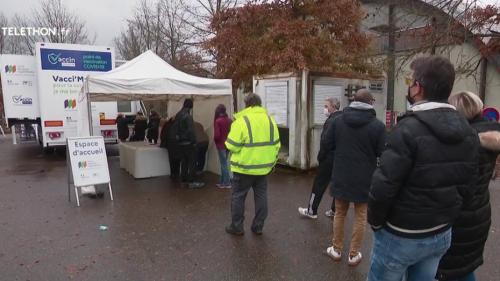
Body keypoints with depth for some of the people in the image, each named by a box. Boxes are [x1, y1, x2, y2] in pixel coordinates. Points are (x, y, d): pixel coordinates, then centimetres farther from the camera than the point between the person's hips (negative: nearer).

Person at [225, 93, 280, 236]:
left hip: (244, 167, -5)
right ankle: (258, 227, 23)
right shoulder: (270, 120, 3)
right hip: (263, 167, 5)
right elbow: (276, 145, 7)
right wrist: (272, 162, 17)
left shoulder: (241, 121, -15)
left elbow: (232, 145, -16)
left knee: (238, 196, 9)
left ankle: (237, 227, 18)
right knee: (261, 196, 15)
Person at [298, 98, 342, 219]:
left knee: (319, 185, 2)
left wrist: (320, 157, -11)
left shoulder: (332, 120, -17)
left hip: (329, 159, -8)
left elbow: (326, 142, -22)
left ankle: (311, 211, 12)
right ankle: (335, 210, 21)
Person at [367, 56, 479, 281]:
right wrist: (444, 216, 16)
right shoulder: (468, 132, 1)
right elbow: (466, 186, 7)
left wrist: (375, 221, -8)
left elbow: (384, 186, -25)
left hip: (401, 236, -7)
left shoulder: (408, 129, -23)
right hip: (442, 234, 7)